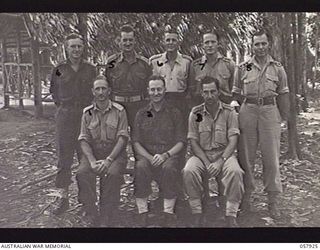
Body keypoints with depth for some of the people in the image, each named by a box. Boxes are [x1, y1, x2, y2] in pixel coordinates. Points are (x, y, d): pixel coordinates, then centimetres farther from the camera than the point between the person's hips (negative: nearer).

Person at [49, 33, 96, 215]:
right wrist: (63, 106, 10)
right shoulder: (59, 70, 5)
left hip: (86, 115, 0)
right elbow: (54, 92, 18)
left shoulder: (91, 69, 4)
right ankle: (64, 198, 9)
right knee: (64, 157, 1)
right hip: (65, 117, 1)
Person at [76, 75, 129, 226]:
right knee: (82, 173, -27)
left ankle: (105, 219, -18)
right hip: (92, 153, 2)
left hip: (115, 152, -2)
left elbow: (122, 138, -6)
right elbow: (84, 140, 2)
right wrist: (92, 161, -16)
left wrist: (108, 160, -19)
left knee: (113, 174, -32)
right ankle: (91, 215, -13)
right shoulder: (87, 112, 8)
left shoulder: (119, 111, 0)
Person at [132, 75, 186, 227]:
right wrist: (150, 157, -11)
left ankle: (168, 213, -22)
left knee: (169, 168, -35)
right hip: (146, 154, 1)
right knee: (140, 167, -33)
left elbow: (180, 142, 4)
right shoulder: (141, 114, 14)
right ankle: (142, 213, -23)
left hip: (169, 154, -1)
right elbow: (136, 142, 7)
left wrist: (165, 155, -14)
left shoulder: (174, 113, 10)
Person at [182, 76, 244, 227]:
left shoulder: (229, 112, 1)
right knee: (188, 171, -30)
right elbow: (193, 142, 0)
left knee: (235, 171, -32)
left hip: (224, 153, -1)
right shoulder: (195, 113, 3)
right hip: (202, 154, 1)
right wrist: (207, 163, -14)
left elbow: (233, 141, -6)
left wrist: (220, 161, -21)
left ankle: (231, 216, -17)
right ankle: (197, 213, -14)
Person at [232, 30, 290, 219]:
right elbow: (237, 94, 11)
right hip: (247, 112, 0)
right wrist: (238, 113, 5)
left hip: (270, 112, 0)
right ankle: (246, 196, 16)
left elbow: (283, 95, 10)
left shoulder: (278, 68, 9)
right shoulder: (242, 68, 7)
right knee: (246, 156, 4)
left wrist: (282, 118, 6)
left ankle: (273, 200, 11)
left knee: (272, 157, 1)